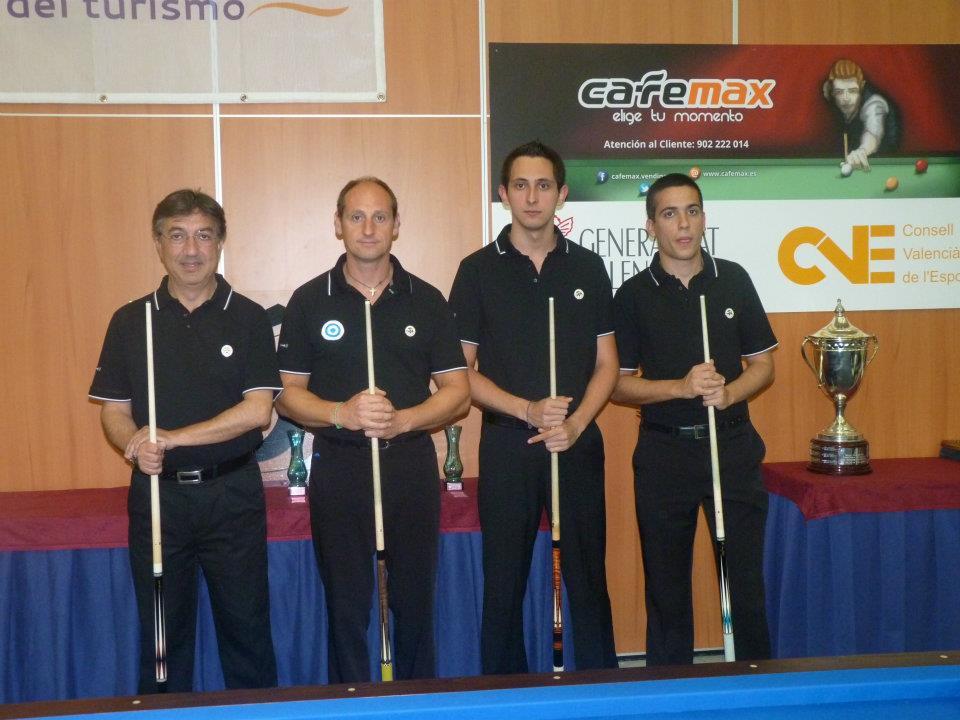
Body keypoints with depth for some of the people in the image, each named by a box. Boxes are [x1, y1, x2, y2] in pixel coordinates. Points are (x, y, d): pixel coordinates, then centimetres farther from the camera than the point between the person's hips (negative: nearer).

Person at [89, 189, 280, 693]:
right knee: (161, 633, 12)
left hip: (232, 494, -2)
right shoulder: (130, 321, 5)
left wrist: (174, 437, -18)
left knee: (246, 628, 7)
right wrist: (138, 446, -18)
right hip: (157, 494, 2)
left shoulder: (248, 318, -2)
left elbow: (257, 410, -10)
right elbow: (113, 412, 4)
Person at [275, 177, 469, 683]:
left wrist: (402, 420, -15)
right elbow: (288, 393, 2)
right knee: (345, 604, 8)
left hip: (411, 464, 1)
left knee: (415, 602, 9)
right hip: (338, 466, -1)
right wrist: (341, 413, -18)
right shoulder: (309, 301, 2)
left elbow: (457, 392, 2)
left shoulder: (427, 301, 4)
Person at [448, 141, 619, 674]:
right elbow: (461, 372, -2)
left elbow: (606, 363, 7)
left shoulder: (587, 267, 6)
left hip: (578, 445, 1)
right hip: (506, 447, -1)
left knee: (588, 577, 7)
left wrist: (575, 423, -10)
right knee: (504, 582, 6)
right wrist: (527, 410, -15)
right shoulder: (478, 270, 1)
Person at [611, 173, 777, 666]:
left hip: (733, 445, 1)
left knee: (746, 579, 4)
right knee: (666, 586, 8)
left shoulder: (733, 280, 4)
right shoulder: (634, 295, -1)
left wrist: (728, 393, -12)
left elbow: (762, 365, 8)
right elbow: (617, 384, -2)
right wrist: (682, 388, -16)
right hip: (663, 453, -1)